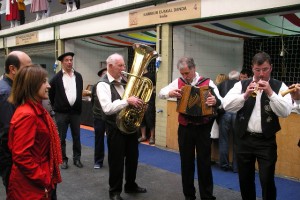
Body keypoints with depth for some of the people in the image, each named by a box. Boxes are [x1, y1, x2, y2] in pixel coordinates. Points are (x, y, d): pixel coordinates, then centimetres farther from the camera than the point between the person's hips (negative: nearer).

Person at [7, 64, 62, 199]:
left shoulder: (36, 110, 7)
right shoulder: (27, 115, -23)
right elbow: (21, 156, -24)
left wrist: (46, 177, 13)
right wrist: (44, 178, -18)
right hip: (30, 185, -9)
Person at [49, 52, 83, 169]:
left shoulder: (78, 76, 5)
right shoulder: (56, 78, -6)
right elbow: (51, 94, 5)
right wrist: (56, 106, 10)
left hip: (75, 111, 3)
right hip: (62, 112, -3)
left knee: (76, 136, 9)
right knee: (61, 138, 5)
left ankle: (77, 158, 20)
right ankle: (63, 159, 17)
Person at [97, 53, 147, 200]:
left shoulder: (125, 81, 7)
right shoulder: (103, 84, -13)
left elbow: (132, 98, 18)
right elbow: (107, 108, -26)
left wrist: (137, 102, -4)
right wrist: (127, 101, -29)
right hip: (115, 128, -7)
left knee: (133, 157, 18)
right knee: (116, 160, 6)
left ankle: (131, 185, 38)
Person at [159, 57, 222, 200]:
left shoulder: (207, 82, -5)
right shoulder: (178, 82, 2)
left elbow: (220, 101, -15)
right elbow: (160, 93, 2)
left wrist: (215, 101, -39)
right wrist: (169, 93, -21)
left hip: (203, 128, -2)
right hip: (185, 128, 3)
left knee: (204, 162, 5)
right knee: (186, 162, 12)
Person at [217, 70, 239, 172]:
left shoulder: (222, 84, 14)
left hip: (224, 113, 1)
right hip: (237, 113, 0)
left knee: (224, 140, 11)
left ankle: (224, 165, 18)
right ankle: (236, 167, 14)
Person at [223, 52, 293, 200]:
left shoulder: (279, 86, 0)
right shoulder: (242, 85, 4)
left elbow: (285, 112, -11)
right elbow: (226, 105, -7)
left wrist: (270, 93, -21)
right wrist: (245, 95, -20)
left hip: (266, 141, -2)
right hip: (244, 139, 2)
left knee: (267, 181, 1)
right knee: (245, 179, 15)